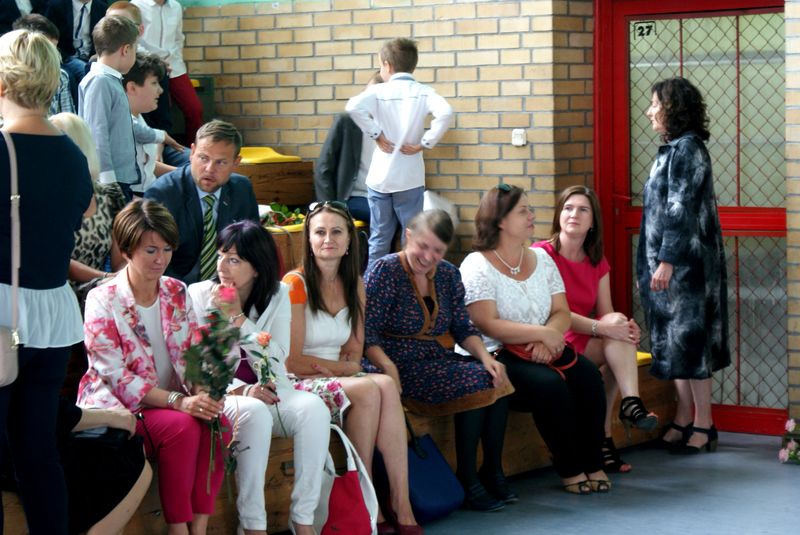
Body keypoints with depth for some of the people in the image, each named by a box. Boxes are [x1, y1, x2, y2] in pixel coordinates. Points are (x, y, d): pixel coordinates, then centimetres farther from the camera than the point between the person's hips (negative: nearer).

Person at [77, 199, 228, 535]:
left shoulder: (177, 293, 7)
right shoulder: (103, 301, -10)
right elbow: (117, 377, -17)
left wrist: (203, 392, -17)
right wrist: (178, 402, -26)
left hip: (174, 400, 5)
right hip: (120, 406, -5)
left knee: (218, 421, -25)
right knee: (182, 426, -32)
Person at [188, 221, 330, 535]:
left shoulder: (278, 295, 7)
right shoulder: (200, 295, 0)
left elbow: (277, 358, -4)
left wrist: (238, 317, -13)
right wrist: (242, 390, -21)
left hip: (270, 391, 3)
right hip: (222, 393, -3)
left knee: (313, 407, -28)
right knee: (255, 412, -37)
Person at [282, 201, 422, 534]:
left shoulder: (354, 286, 11)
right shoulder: (295, 284, -10)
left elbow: (354, 355, 8)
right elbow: (293, 362, -12)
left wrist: (321, 365, -12)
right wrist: (338, 366, -5)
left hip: (339, 379, 5)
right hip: (296, 384, -5)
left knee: (386, 385, -26)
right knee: (367, 389, -31)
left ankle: (400, 503, -30)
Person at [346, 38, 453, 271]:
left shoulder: (378, 91, -2)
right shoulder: (423, 92, -2)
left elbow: (354, 107, -21)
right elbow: (445, 113, -21)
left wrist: (376, 135, -10)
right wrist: (425, 143, -11)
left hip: (379, 178, 1)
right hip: (410, 179, -1)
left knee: (379, 239, 11)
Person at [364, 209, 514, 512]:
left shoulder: (448, 275, 12)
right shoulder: (386, 271, -8)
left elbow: (463, 328, 13)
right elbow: (368, 334, -14)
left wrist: (485, 356, -7)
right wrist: (389, 370, -30)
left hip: (434, 361, 7)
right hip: (400, 366, -7)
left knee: (495, 376, -17)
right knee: (475, 381, -25)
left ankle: (493, 474, -10)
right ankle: (467, 481, -18)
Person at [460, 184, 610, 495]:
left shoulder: (541, 259, 14)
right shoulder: (477, 266, -7)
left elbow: (562, 313, 7)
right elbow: (489, 325, -18)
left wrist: (547, 340, -15)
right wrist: (542, 333, -19)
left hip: (541, 350, 6)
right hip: (496, 355, -6)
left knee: (588, 375, -20)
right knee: (550, 384, -31)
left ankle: (592, 464, -13)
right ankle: (570, 470, -17)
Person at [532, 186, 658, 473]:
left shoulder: (597, 262, 14)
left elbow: (606, 314, 6)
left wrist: (623, 325, -18)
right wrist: (599, 327, -28)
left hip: (586, 341, 6)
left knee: (620, 338, -24)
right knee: (614, 341, -31)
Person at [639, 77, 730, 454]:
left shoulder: (687, 148, -13)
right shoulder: (672, 150, 14)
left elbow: (681, 208, -19)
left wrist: (667, 260, -22)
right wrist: (649, 266, 18)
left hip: (686, 264, -9)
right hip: (665, 264, 9)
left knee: (689, 338, -6)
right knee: (671, 340, 11)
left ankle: (703, 425, 0)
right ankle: (684, 418, 17)